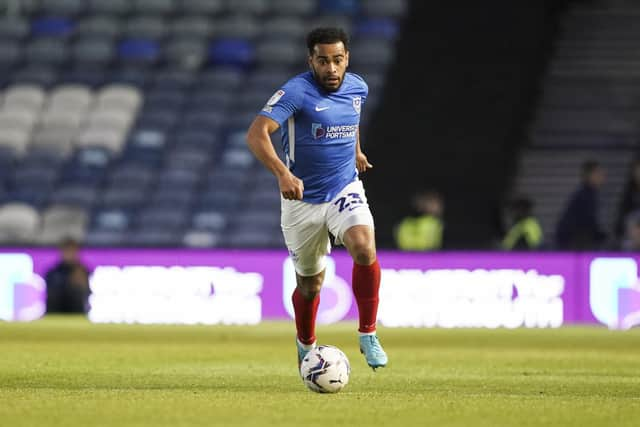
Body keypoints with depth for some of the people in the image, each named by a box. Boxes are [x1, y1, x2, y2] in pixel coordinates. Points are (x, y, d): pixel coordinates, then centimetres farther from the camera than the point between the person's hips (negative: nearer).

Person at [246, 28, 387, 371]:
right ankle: (306, 346, 40)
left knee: (364, 249, -27)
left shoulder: (357, 87, -1)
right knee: (310, 284, 9)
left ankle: (368, 335, -12)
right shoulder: (297, 92, -19)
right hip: (302, 199, -3)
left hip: (345, 190, 3)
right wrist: (282, 174, -45)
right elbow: (256, 134, -31)